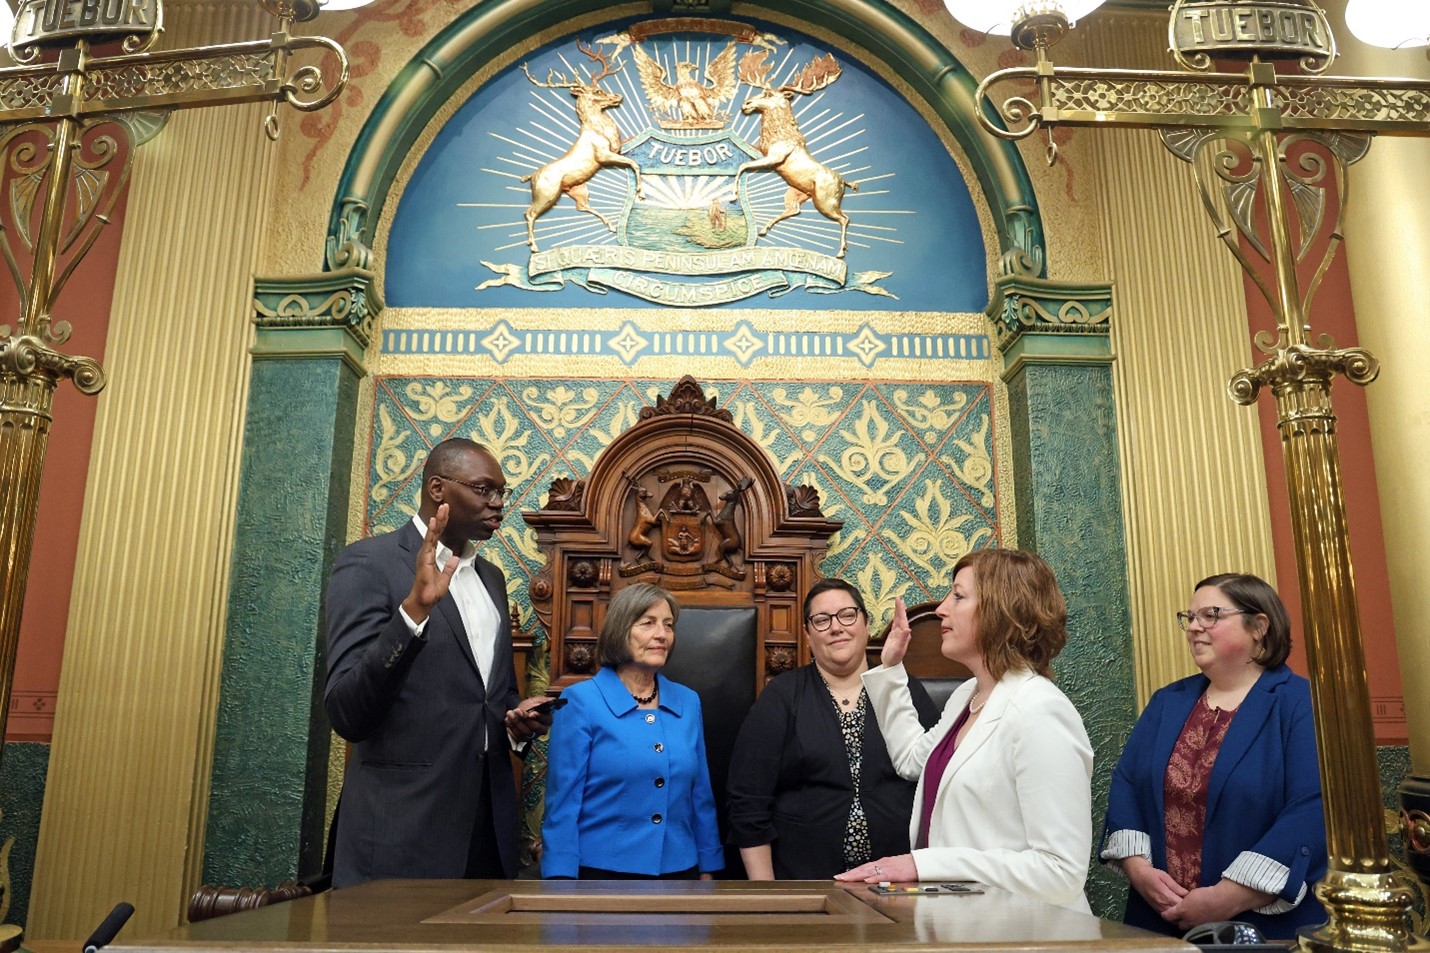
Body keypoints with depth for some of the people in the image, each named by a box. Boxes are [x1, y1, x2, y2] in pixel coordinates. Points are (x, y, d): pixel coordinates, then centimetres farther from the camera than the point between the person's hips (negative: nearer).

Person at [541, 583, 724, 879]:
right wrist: (562, 879, -13)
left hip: (679, 869, 4)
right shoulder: (580, 701, -9)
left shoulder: (688, 702, 4)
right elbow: (562, 801, -10)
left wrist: (707, 871, 9)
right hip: (602, 870, -4)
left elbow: (701, 797, 9)